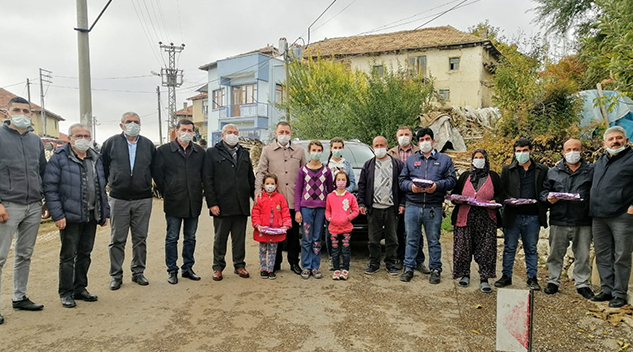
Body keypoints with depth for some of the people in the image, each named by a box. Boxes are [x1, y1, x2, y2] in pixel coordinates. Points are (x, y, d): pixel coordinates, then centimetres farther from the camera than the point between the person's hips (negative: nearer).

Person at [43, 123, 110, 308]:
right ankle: (66, 293, 16)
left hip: (91, 216, 5)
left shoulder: (96, 158, 12)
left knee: (85, 254, 13)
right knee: (68, 255, 4)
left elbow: (102, 187, 16)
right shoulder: (59, 158, -6)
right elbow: (50, 188, -10)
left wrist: (105, 212, 12)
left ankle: (80, 288, 26)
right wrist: (57, 215, -16)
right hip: (70, 217, -5)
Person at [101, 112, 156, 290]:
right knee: (117, 240, 5)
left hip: (143, 200, 2)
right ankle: (116, 275, 16)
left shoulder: (148, 145, 6)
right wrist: (110, 184, 3)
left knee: (140, 238, 9)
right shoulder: (111, 143, 1)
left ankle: (138, 272, 21)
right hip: (118, 200, -1)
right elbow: (102, 168, 5)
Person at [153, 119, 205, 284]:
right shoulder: (163, 151, -2)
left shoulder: (200, 152, 6)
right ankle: (172, 270, 16)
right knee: (172, 238, 5)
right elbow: (157, 174, 1)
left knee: (190, 238, 11)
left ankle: (188, 268, 23)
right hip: (173, 203, -3)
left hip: (194, 203, 3)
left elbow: (204, 174, 12)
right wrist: (167, 194, 2)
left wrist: (198, 193, 7)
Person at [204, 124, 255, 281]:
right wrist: (212, 203, -11)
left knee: (239, 238, 11)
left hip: (242, 205, 4)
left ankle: (239, 265, 23)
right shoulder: (212, 153, 1)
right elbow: (208, 180, -4)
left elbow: (251, 178, 16)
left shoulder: (244, 153, 15)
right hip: (222, 205, -3)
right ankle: (218, 267, 20)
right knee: (220, 238, 7)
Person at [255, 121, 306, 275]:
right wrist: (258, 189, -12)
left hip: (294, 199, 1)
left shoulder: (299, 150, 11)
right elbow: (261, 172, 3)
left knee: (294, 232, 8)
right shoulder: (267, 150, 7)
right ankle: (275, 262, 19)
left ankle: (294, 262, 20)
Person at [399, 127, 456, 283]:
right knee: (412, 240, 7)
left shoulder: (444, 159, 11)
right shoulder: (411, 159, 15)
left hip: (434, 207, -1)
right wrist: (411, 186, -11)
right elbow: (402, 180, 10)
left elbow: (452, 180, 2)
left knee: (434, 240, 7)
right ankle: (408, 268, 17)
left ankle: (435, 269, 19)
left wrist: (437, 185, -15)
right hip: (412, 206, 1)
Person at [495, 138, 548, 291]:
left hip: (533, 216, 0)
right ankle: (506, 276, 16)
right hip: (513, 215, 0)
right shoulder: (507, 170, 7)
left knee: (531, 248, 9)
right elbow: (501, 190, 6)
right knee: (509, 248, 6)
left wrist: (543, 208, -5)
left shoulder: (542, 170, 8)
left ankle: (532, 278, 19)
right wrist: (509, 200, -13)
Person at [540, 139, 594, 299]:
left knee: (582, 255, 8)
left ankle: (582, 283, 21)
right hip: (558, 221, 1)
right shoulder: (553, 172, 11)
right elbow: (544, 191, 10)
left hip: (583, 222, 0)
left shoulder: (591, 171, 8)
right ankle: (553, 281, 20)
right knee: (555, 254, 8)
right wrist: (548, 198, -11)